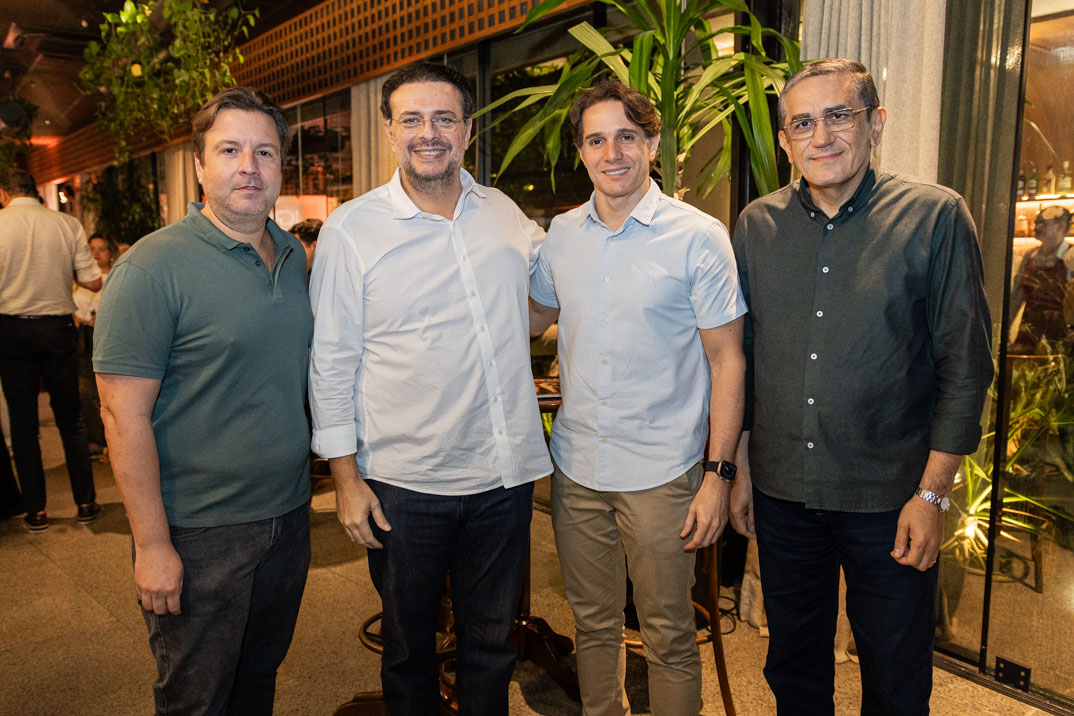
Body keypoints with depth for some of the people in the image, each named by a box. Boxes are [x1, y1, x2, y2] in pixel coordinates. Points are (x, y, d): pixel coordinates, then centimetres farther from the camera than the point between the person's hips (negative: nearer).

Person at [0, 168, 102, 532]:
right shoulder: (68, 224, -2)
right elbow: (93, 282, -4)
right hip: (57, 326, 1)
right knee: (70, 417, 11)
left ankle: (36, 511, 14)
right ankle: (86, 502, 14)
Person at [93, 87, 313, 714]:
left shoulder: (295, 256, 6)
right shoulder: (154, 267, -15)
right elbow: (125, 414, -17)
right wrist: (152, 545, -17)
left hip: (289, 516, 6)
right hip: (199, 536, -5)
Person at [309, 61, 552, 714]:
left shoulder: (505, 213, 5)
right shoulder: (352, 229, -6)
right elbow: (331, 363, -5)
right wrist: (346, 478, -7)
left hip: (506, 472, 3)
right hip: (405, 485, -3)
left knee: (493, 642, 19)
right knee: (409, 645, 17)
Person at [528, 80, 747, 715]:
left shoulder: (699, 237, -9)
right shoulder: (560, 233, 4)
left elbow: (728, 361, -8)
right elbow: (538, 316, 21)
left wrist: (719, 473, -12)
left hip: (661, 473, -4)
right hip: (575, 469, 4)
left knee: (669, 636, 11)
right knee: (594, 622, 20)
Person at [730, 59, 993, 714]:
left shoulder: (936, 216, -7)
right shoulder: (757, 225, 2)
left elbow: (965, 365, -6)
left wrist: (932, 494, -8)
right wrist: (739, 469, 8)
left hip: (890, 500, -2)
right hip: (781, 493, 3)